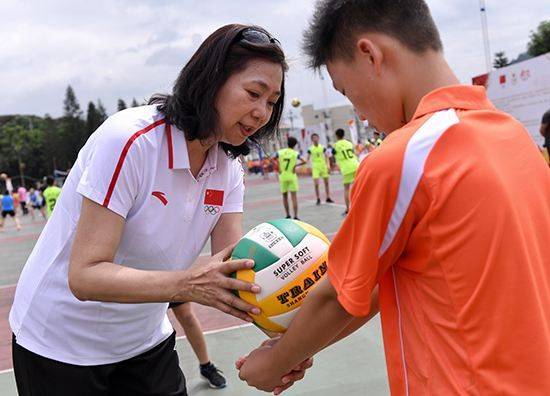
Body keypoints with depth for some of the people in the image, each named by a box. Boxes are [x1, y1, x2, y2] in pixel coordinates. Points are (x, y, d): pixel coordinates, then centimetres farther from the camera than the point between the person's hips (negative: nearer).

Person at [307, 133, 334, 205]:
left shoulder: (322, 147, 2)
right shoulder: (310, 149, -4)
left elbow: (326, 157, 6)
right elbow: (308, 159, -3)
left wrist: (327, 165, -3)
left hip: (323, 166, 3)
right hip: (315, 167, -3)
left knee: (326, 182, 8)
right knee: (316, 184, -9)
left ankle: (328, 198, 19)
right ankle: (318, 199, 1)